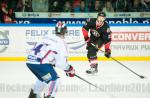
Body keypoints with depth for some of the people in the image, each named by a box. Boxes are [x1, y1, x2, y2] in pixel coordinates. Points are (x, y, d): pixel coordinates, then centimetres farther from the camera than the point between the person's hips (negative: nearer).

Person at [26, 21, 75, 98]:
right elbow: (61, 62, -3)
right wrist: (69, 69, 11)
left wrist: (53, 63, 38)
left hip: (30, 61, 9)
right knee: (55, 79, 4)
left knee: (43, 78, 31)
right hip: (40, 63, -9)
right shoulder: (60, 42, 0)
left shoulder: (48, 38, 24)